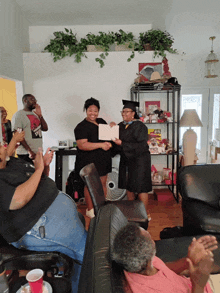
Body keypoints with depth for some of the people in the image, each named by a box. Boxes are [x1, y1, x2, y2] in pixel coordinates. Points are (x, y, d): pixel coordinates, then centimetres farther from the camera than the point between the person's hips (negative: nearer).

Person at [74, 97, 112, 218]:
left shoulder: (101, 121, 11)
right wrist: (101, 145, -26)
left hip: (103, 160, 6)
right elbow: (82, 145, -22)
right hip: (89, 161, -6)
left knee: (102, 184, 12)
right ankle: (90, 210, 19)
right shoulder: (81, 127, -10)